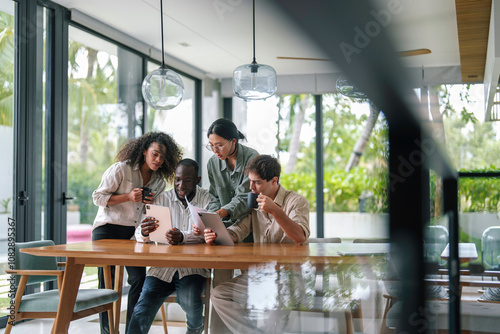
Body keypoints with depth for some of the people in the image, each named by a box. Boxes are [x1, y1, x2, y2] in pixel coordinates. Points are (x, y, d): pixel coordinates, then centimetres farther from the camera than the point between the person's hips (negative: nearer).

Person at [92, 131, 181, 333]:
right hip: (107, 229, -4)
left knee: (139, 278, -7)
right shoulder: (121, 169, -9)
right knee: (107, 280, -4)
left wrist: (151, 202, -6)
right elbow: (98, 197, -9)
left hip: (134, 233, 5)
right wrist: (128, 197, -20)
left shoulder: (159, 181, 8)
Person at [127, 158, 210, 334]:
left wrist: (183, 237, -35)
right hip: (162, 265, 2)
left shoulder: (207, 199, 0)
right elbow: (139, 236, 1)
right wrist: (144, 232, -25)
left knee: (188, 299, -27)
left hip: (193, 266, -2)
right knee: (142, 309, -21)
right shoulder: (162, 199, 8)